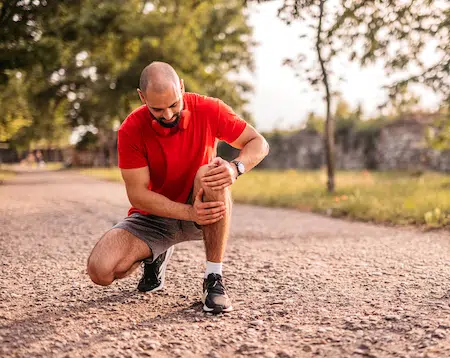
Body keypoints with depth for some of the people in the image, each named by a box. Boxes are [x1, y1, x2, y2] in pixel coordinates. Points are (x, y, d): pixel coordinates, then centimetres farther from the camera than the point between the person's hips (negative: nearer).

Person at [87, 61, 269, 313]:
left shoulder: (208, 110, -15)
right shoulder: (131, 130, -17)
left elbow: (259, 143, -7)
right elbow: (137, 194, -19)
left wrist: (236, 168, -30)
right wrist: (190, 212, -33)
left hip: (204, 210, 0)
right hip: (154, 216, 1)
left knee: (211, 173, -35)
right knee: (101, 270, -22)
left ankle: (214, 279, -25)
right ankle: (155, 255, 14)